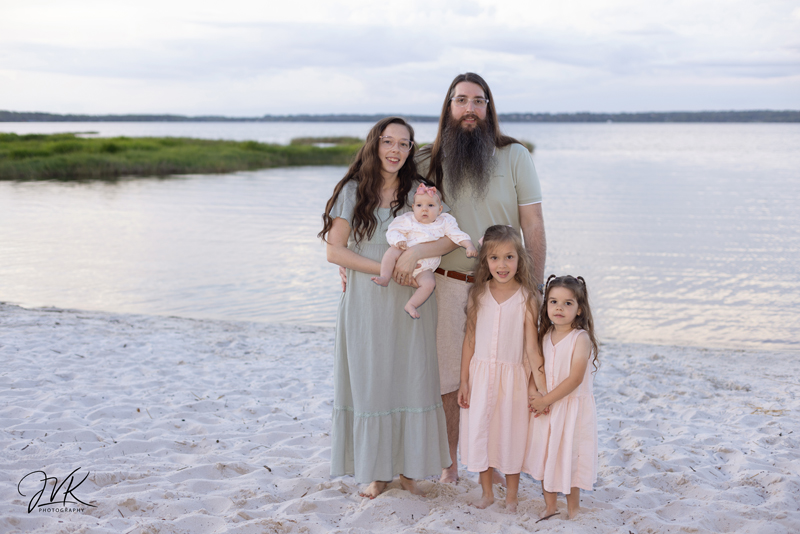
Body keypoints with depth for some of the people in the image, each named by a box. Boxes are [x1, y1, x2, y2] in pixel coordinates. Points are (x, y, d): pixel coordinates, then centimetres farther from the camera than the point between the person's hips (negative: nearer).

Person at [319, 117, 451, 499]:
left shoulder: (419, 191, 6)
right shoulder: (353, 191, 1)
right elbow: (334, 250, -4)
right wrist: (383, 267, -13)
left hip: (410, 302, 1)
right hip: (365, 304, -1)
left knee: (412, 381, 2)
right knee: (370, 383, 3)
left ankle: (409, 467, 15)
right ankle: (376, 471, 15)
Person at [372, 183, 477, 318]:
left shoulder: (444, 222, 7)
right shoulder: (408, 220, 4)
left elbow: (458, 235, 6)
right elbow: (394, 230, 0)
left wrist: (470, 246, -9)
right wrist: (398, 240, -21)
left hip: (424, 268, 0)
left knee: (429, 283, -25)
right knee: (392, 251, -28)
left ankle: (411, 305, -16)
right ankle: (385, 278, -22)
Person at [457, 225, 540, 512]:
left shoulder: (526, 298, -7)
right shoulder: (478, 294, -1)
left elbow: (531, 347, -6)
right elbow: (469, 339, 4)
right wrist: (464, 381, 4)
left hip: (512, 375, -2)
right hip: (480, 372, 2)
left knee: (511, 432, 8)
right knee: (480, 429, 9)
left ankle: (512, 494, 26)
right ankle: (486, 491, 28)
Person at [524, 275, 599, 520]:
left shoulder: (581, 338, -16)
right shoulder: (546, 336, 4)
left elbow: (575, 379, -21)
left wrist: (546, 399, -18)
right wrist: (537, 395, -7)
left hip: (572, 407, -6)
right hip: (546, 407, 6)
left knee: (570, 458, 3)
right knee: (545, 456, 13)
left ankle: (573, 510, 20)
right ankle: (550, 506, 29)